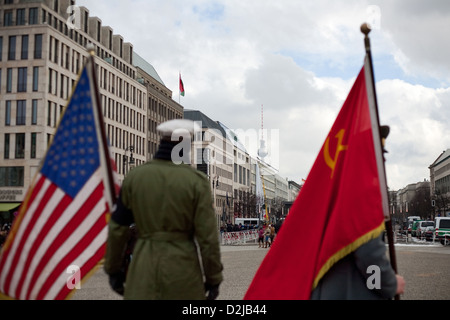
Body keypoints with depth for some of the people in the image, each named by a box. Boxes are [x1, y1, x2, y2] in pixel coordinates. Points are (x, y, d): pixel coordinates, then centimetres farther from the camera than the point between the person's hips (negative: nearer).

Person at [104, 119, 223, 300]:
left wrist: (113, 269, 15)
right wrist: (214, 278, 2)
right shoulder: (196, 181, -7)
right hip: (182, 267, -2)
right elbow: (207, 236, -8)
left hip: (144, 266, 2)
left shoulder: (135, 176, 0)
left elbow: (117, 228, 4)